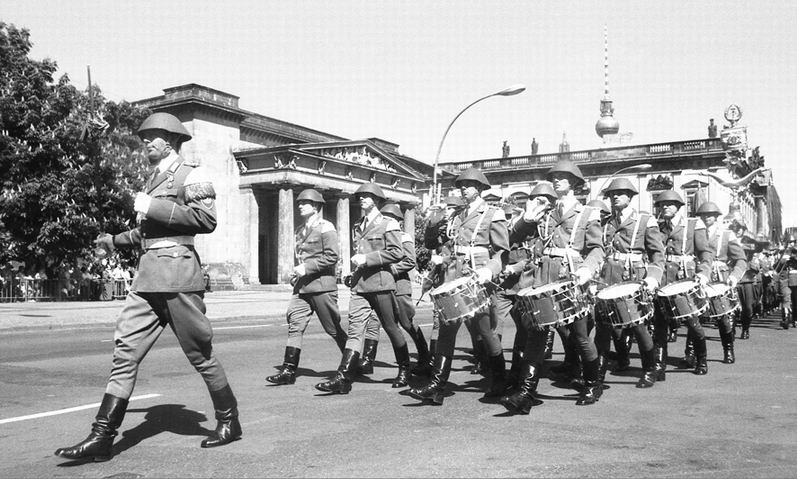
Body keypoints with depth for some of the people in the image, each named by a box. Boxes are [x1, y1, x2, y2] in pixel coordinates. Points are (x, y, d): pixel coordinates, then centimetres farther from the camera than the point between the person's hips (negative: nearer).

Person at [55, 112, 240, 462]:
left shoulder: (191, 174, -2)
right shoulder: (154, 179, 23)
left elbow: (206, 219, -17)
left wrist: (154, 207, -15)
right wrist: (115, 240, 40)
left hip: (177, 273, -8)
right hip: (147, 277, 8)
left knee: (200, 353, 1)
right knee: (125, 350, 0)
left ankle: (229, 422, 18)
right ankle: (102, 436, 0)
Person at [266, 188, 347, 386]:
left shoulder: (325, 228, -7)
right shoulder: (300, 230, 17)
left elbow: (331, 256, -15)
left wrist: (307, 267, -18)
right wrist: (296, 272, 9)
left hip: (321, 285, -7)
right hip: (302, 286, 7)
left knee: (333, 329, 2)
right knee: (294, 324, -3)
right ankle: (289, 371, -3)